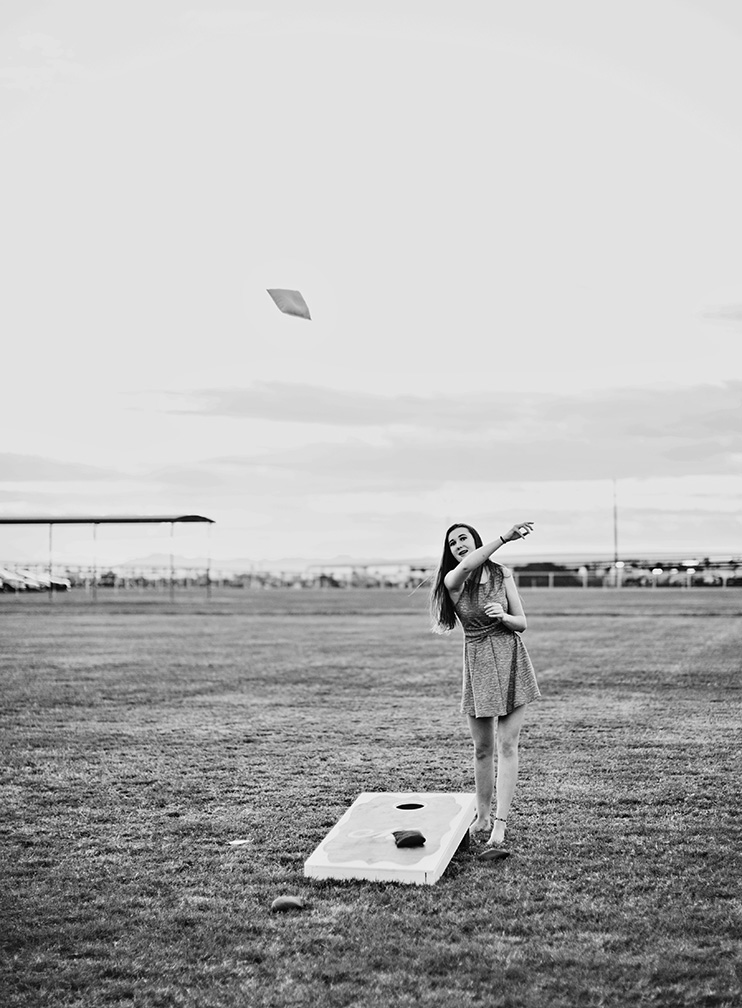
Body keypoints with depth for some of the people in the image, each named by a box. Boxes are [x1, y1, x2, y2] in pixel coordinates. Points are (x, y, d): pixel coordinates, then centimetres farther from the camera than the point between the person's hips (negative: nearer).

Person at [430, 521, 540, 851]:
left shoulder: (502, 575, 3)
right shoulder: (452, 581, -2)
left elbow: (522, 623, 4)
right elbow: (466, 566, -28)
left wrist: (502, 616, -18)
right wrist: (506, 536, -32)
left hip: (510, 659, 0)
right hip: (478, 664, 0)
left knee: (507, 746, -5)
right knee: (483, 748, 8)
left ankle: (500, 823, -5)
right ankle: (482, 816, 24)